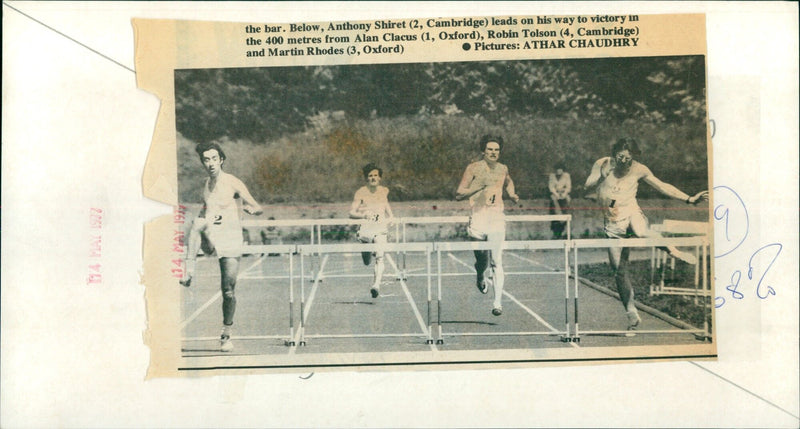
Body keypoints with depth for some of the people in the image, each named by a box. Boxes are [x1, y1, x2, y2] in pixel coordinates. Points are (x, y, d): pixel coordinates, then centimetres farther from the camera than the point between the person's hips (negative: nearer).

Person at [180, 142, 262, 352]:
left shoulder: (233, 183, -2)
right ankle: (189, 271, -40)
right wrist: (203, 222, 12)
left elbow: (258, 208, -3)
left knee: (229, 291, -5)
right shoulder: (206, 185, 12)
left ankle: (226, 334, 14)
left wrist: (251, 208, -25)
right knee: (198, 222, -33)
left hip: (230, 240, -3)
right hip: (210, 239, 3)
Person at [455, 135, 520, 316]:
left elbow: (509, 182, 35)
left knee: (496, 261, -9)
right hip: (478, 218, -1)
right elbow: (458, 195, -5)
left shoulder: (503, 169, 10)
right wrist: (479, 186, -16)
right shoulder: (473, 168, 0)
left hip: (497, 218, 1)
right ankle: (481, 278, 41)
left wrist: (512, 195, 16)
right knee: (482, 260, 5)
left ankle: (498, 301, -9)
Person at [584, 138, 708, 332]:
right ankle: (632, 314, 15)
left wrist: (689, 199, 4)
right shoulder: (602, 164, 1)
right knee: (619, 271, 2)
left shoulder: (638, 170, 1)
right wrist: (603, 174, -22)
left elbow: (662, 186, 7)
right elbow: (588, 184, -6)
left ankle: (673, 250, -17)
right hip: (612, 223, 2)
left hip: (631, 213, -2)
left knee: (640, 232, -42)